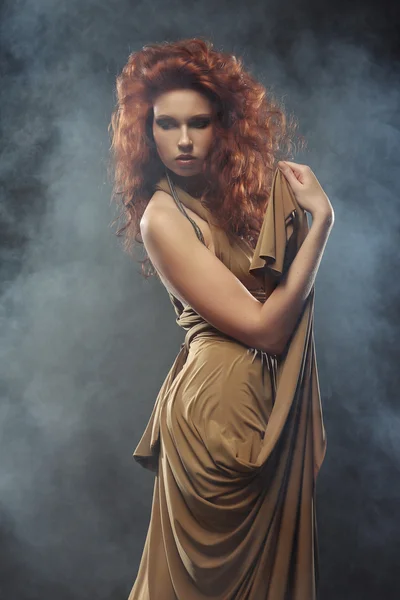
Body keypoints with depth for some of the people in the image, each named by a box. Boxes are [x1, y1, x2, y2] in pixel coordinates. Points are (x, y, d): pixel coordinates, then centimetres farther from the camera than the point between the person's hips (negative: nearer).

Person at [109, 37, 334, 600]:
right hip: (220, 410, -6)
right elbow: (264, 328, -18)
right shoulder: (164, 217, -16)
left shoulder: (255, 182, 4)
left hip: (274, 403, 7)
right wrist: (321, 219, -15)